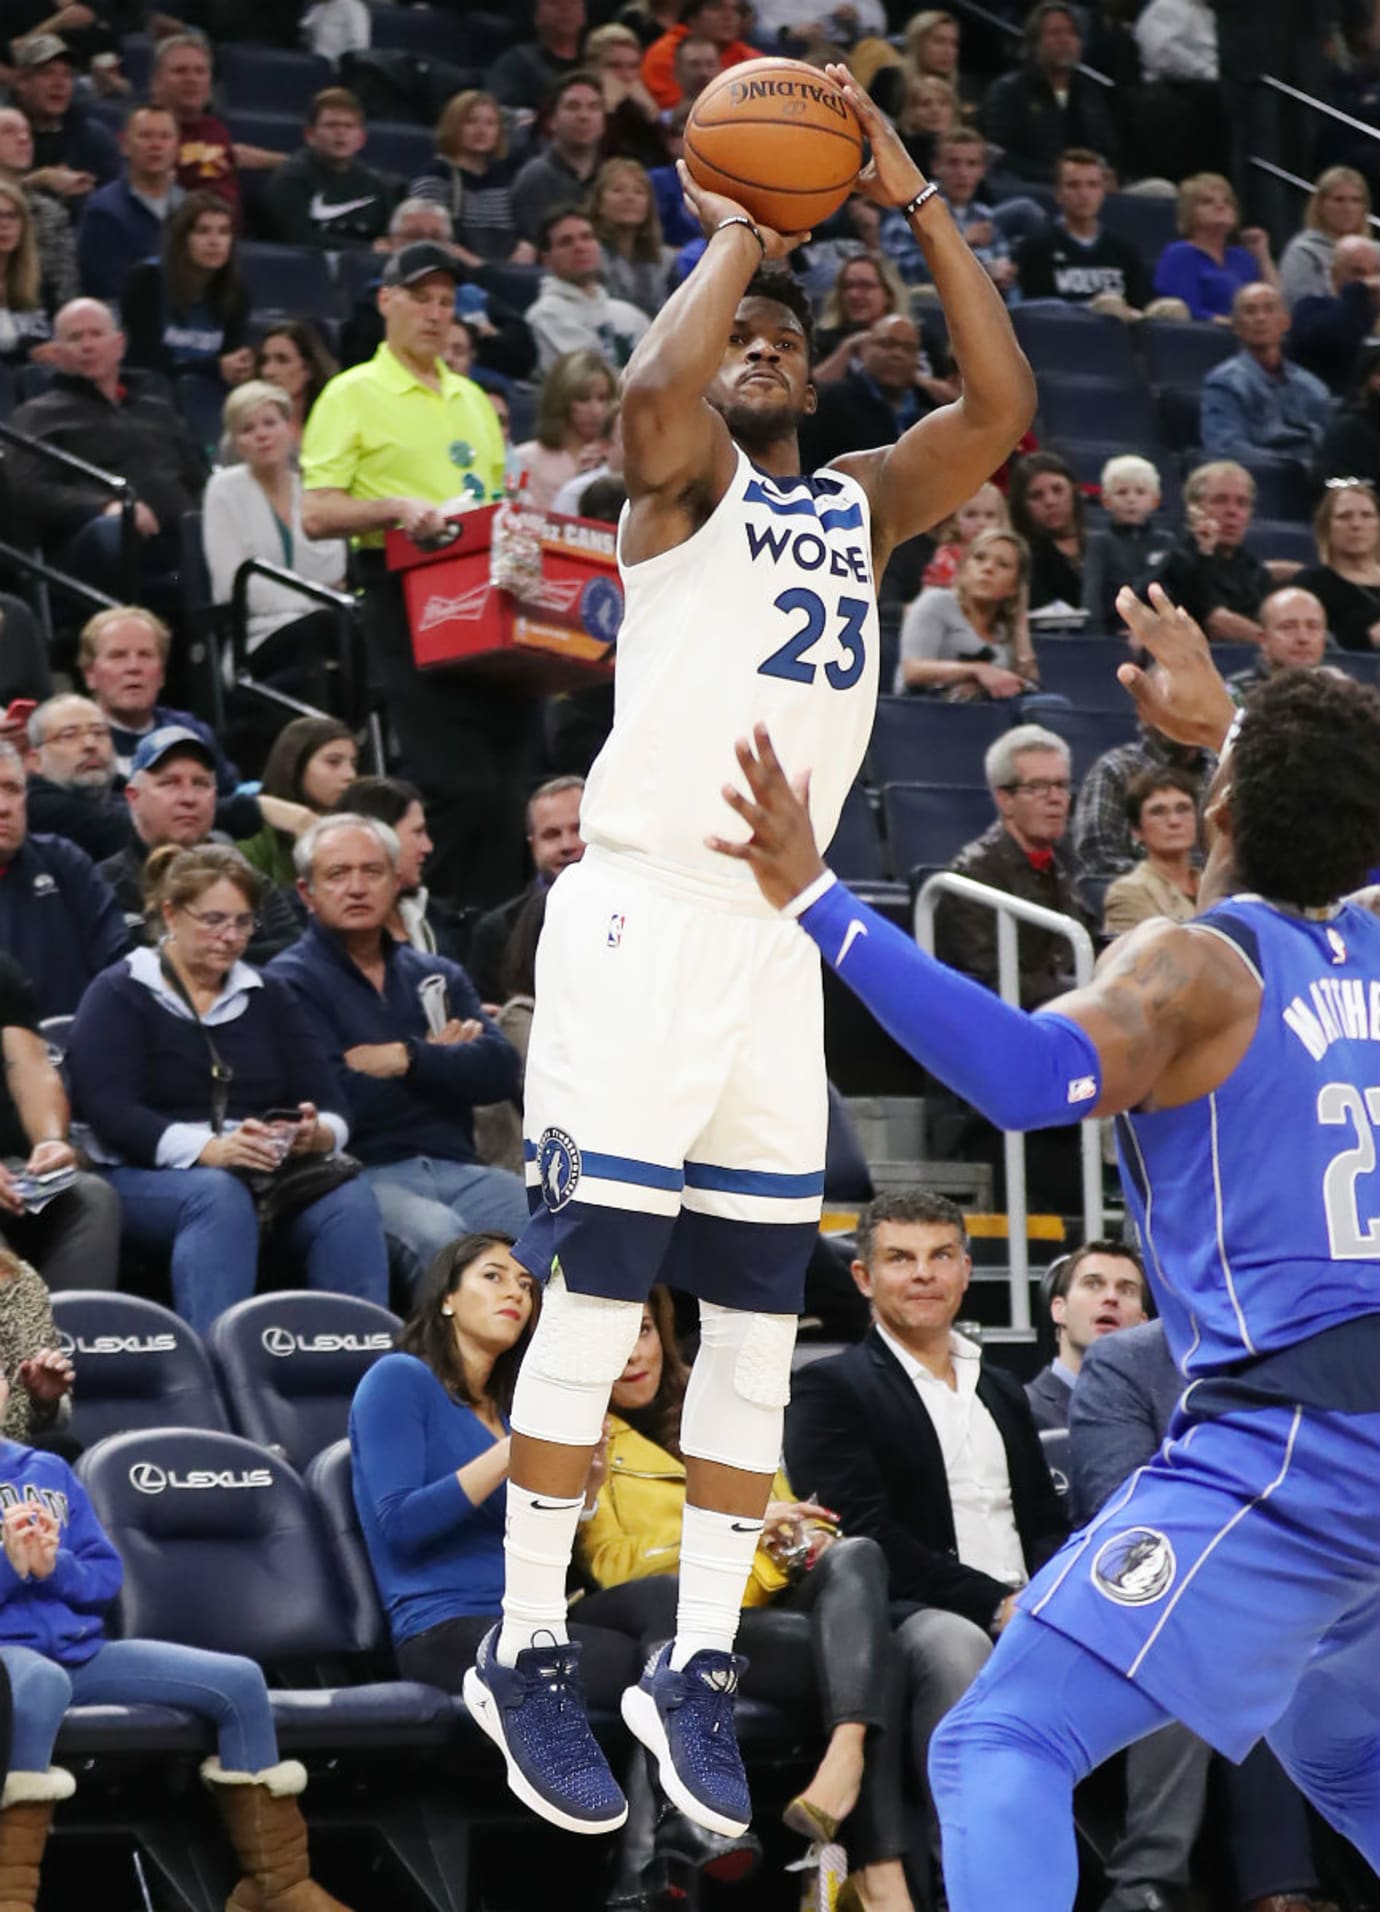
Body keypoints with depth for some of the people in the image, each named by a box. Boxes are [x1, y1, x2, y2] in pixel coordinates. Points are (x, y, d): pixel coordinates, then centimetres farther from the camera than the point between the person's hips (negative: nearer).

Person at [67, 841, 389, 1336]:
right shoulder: (119, 995, 4)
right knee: (219, 1195, -39)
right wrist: (208, 1149, -26)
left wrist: (319, 1134, -16)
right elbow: (109, 1110, -10)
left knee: (349, 1198, -28)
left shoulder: (268, 996, 20)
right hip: (148, 1177, -4)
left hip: (271, 1173, 4)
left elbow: (327, 1104, 11)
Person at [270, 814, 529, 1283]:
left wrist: (405, 1058, -7)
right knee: (439, 1234, -37)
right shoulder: (293, 981, 3)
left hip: (454, 1167, 5)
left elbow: (499, 1070, 6)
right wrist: (438, 1059, 4)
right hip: (365, 1176, -5)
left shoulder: (438, 976, 22)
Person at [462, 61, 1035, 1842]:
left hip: (781, 943, 6)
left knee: (758, 1329, 6)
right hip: (643, 918, -6)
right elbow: (652, 388, -25)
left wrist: (913, 198, 0)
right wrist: (733, 239, -10)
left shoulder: (860, 506, 17)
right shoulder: (682, 477, 0)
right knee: (596, 1307, -5)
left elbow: (1002, 403, 2)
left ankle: (695, 1667, 13)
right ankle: (523, 1653, 4)